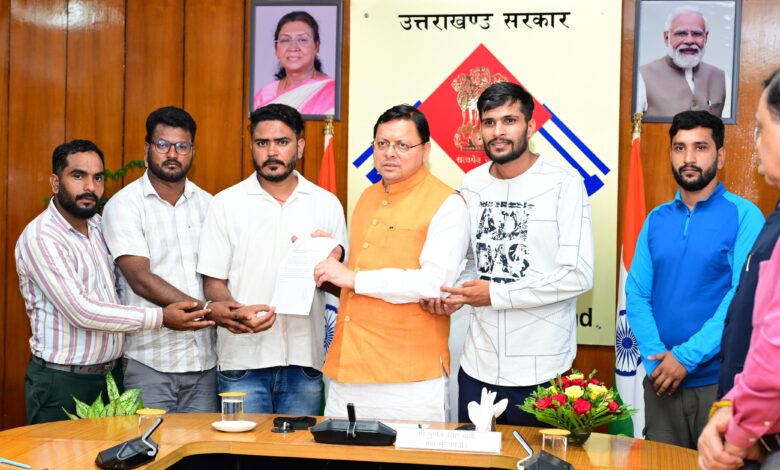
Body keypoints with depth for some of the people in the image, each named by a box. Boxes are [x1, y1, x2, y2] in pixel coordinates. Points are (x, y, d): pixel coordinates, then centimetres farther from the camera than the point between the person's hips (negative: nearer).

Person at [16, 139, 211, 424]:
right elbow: (81, 312, -22)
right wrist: (160, 318, -19)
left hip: (111, 375, 7)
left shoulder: (99, 226, 7)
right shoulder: (40, 238, -16)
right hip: (62, 383, -7)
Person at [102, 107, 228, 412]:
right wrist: (206, 310, -21)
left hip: (204, 360, 4)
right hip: (149, 362, -4)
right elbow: (141, 279, -13)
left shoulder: (207, 204, 11)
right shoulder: (124, 205, -4)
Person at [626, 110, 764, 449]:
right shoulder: (657, 219, 8)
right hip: (662, 380, 4)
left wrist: (687, 357, -17)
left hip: (719, 379, -4)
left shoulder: (744, 215, -5)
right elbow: (637, 294, 3)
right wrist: (656, 359, -11)